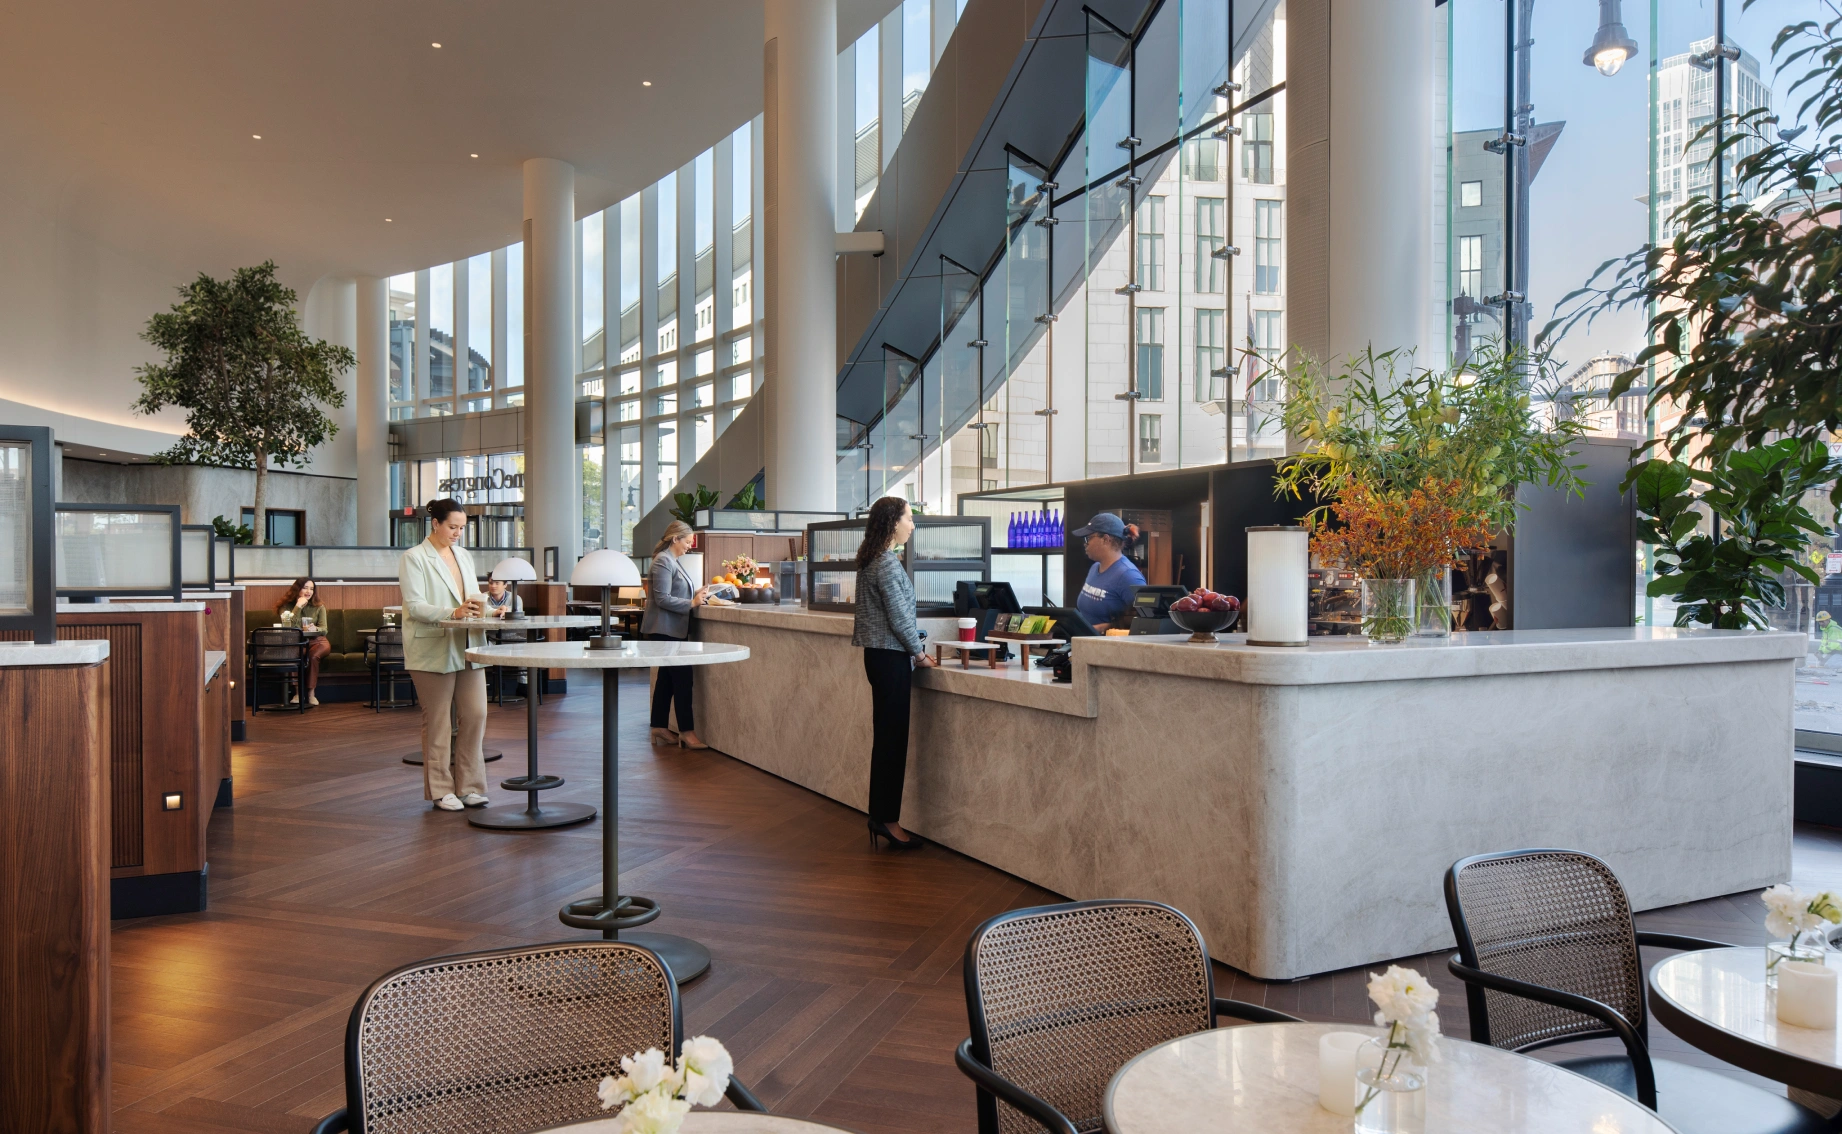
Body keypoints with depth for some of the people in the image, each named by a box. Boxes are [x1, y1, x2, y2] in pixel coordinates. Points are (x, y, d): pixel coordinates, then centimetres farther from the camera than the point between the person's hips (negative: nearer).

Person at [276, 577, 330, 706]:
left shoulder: (318, 607, 10)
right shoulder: (287, 606, 6)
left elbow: (324, 629, 0)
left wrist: (315, 629, -24)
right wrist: (298, 606, -13)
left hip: (316, 641, 1)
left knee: (313, 655, -35)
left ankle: (311, 693, -27)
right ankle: (298, 692, -27)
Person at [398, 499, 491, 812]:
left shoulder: (464, 556, 17)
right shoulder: (414, 558, -4)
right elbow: (414, 607, -12)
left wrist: (478, 605, -3)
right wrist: (452, 612, -25)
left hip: (467, 649, 6)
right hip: (433, 651, -6)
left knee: (475, 715, 1)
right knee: (437, 721, 2)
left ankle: (468, 786, 12)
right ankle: (441, 790, 12)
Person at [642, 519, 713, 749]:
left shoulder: (673, 561, 17)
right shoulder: (663, 562, -15)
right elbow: (663, 599, -20)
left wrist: (696, 594, 7)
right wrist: (692, 602, -19)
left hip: (673, 630, 10)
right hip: (666, 630, -10)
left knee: (667, 678, 13)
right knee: (682, 678, -9)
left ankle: (660, 726, 20)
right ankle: (687, 732, -6)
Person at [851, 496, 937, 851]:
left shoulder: (871, 560, 12)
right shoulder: (888, 564, -17)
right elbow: (899, 618, -17)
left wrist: (914, 649, 18)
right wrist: (920, 654, -5)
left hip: (879, 654, 10)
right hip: (891, 658, -10)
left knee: (887, 738, 13)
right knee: (892, 738, -3)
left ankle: (882, 816, 20)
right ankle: (886, 819, 4)